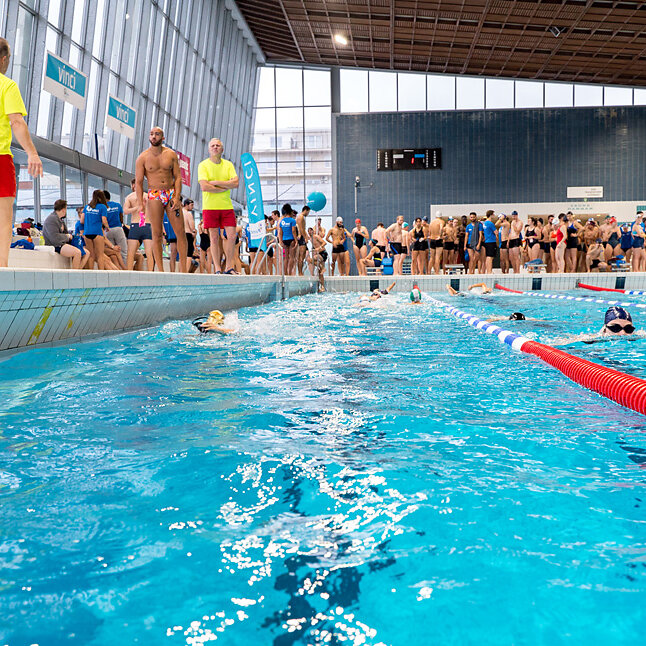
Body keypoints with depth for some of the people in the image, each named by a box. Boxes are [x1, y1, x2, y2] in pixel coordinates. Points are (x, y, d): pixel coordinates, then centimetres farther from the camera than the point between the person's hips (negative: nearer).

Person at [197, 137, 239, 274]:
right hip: (210, 206, -3)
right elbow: (204, 187, -13)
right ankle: (217, 269, 4)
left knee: (232, 236, -2)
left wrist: (216, 182, -10)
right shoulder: (203, 165, -1)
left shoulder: (228, 164, 10)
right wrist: (225, 187, -8)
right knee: (214, 238, -2)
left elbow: (236, 183, -3)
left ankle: (229, 267, 9)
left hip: (227, 206, 3)